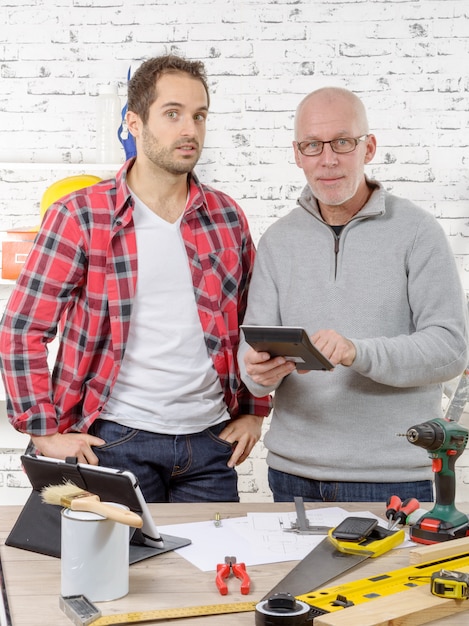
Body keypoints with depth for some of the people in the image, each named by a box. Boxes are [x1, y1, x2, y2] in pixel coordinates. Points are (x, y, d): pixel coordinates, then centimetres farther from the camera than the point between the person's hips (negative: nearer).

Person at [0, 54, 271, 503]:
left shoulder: (227, 217, 7)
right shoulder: (80, 217, -5)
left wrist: (253, 413, 10)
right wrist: (45, 432, -8)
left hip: (210, 441, 4)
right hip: (116, 443, -3)